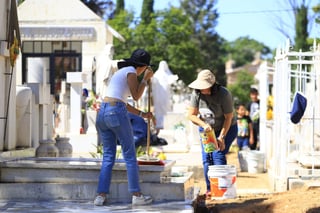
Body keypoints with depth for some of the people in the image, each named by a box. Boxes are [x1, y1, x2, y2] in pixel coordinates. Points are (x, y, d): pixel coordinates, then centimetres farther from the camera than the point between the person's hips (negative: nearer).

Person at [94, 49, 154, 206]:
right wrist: (146, 79, 9)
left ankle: (101, 196, 4)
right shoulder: (131, 71, 0)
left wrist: (141, 114, 28)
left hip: (103, 112, 8)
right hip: (116, 112, -8)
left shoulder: (120, 72, 26)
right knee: (130, 155, 1)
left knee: (108, 156, 11)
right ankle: (136, 195, 5)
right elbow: (136, 96, -1)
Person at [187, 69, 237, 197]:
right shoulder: (197, 93, -18)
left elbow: (228, 118, -21)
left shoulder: (223, 94, -28)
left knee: (218, 155, -18)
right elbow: (191, 115, -12)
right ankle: (210, 189, 0)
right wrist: (204, 125, -29)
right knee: (207, 157, -5)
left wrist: (221, 137, -23)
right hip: (206, 129, 4)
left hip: (226, 129, -4)